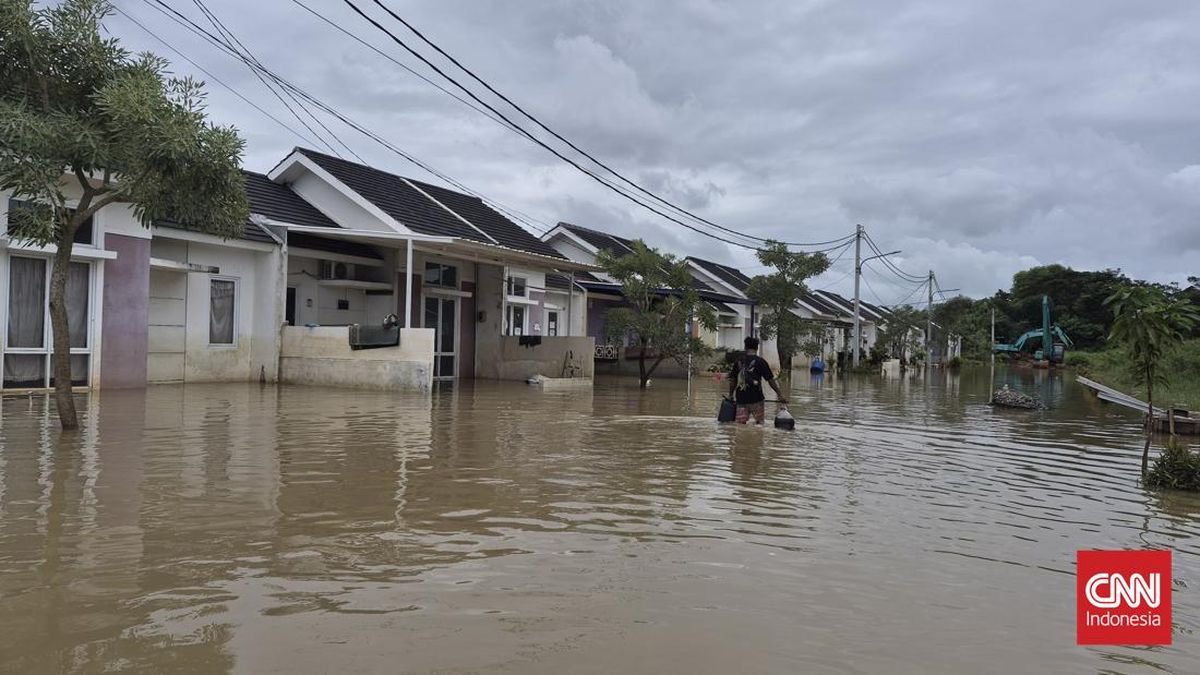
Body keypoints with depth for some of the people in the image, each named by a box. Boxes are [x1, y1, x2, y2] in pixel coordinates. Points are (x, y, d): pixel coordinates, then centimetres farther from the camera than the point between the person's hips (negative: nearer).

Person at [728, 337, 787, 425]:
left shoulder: (738, 360, 7)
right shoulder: (760, 361, -4)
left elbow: (732, 380, 9)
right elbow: (770, 380, -4)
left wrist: (731, 395, 20)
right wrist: (780, 395, 1)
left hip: (740, 398, 3)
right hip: (756, 398, -3)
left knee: (740, 423, 5)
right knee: (759, 422, 11)